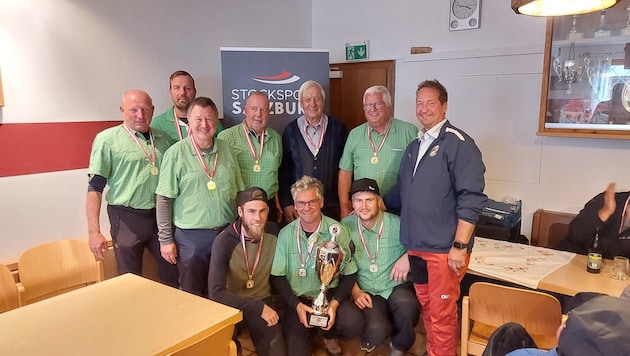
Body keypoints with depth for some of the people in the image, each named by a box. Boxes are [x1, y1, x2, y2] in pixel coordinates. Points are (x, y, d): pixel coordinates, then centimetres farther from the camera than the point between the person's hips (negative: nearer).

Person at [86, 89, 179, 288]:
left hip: (162, 216, 4)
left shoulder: (163, 138, 8)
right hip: (127, 218, -4)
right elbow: (95, 187, -6)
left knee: (174, 277, 13)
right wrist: (94, 231, -12)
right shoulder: (107, 139, -4)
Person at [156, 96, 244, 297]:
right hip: (191, 236, -4)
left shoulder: (226, 149, 5)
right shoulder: (176, 153, -8)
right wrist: (166, 240, -9)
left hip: (226, 233, 4)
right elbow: (164, 200, -7)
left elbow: (239, 192, 11)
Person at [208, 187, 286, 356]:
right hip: (230, 305, -2)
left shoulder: (274, 235, -9)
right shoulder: (224, 241, -19)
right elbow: (216, 293, -24)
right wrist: (258, 307, -26)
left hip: (262, 302, 3)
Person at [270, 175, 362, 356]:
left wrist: (335, 303, -15)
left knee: (354, 324, -26)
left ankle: (329, 334, 10)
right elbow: (277, 277, 1)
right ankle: (309, 332, 19)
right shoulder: (285, 234, -4)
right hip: (297, 299, 0)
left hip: (331, 294, 0)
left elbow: (349, 274, -1)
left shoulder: (338, 231, -7)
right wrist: (297, 305, -12)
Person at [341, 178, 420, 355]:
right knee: (376, 330, -27)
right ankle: (371, 337, 15)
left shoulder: (396, 223, -9)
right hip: (366, 293, 1)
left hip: (397, 287, 0)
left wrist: (409, 255, -18)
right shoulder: (346, 226, -2)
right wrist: (355, 291, -5)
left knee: (406, 306, -35)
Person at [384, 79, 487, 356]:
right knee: (426, 307, 19)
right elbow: (401, 192, 22)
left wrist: (460, 246, -19)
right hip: (416, 245, 7)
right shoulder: (414, 146, 13)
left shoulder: (458, 144, -10)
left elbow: (471, 199, -16)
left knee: (442, 314, 3)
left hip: (444, 248, -7)